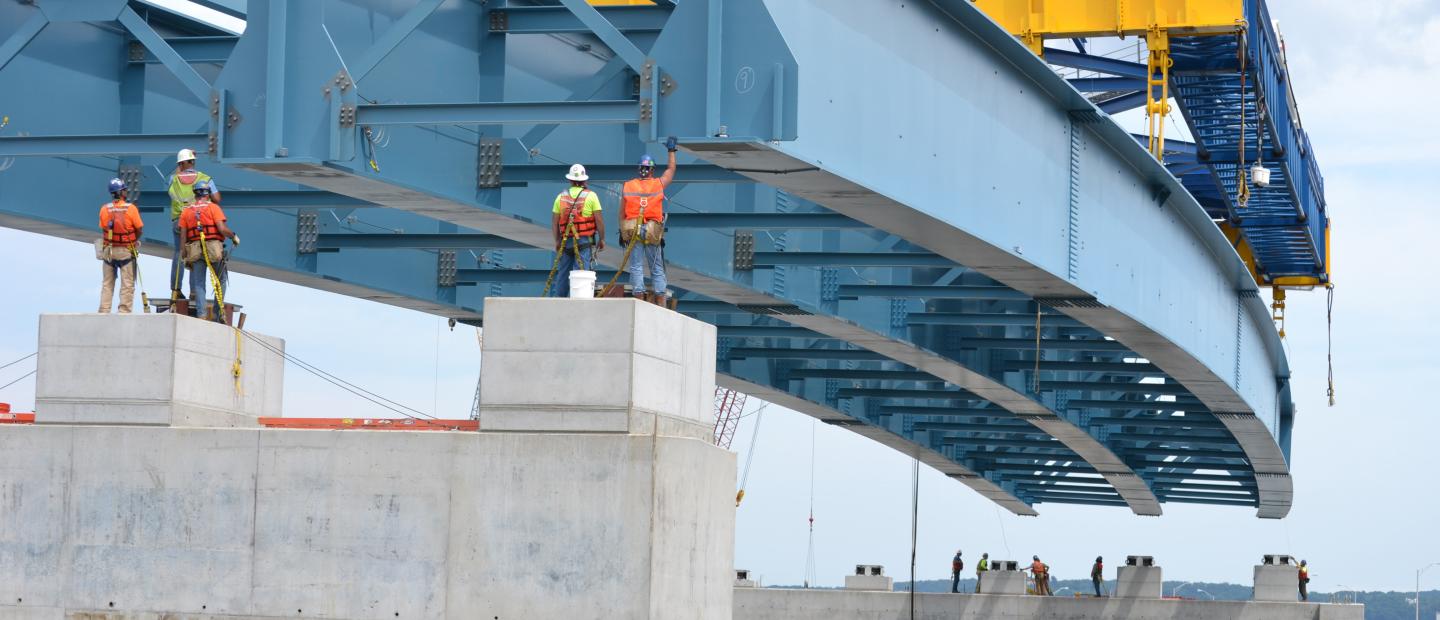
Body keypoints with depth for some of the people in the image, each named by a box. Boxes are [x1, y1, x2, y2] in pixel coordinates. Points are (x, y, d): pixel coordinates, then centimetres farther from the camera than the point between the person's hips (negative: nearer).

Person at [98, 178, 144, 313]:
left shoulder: (104, 209, -4)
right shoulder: (131, 208, -11)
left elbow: (104, 228, -4)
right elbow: (139, 229, -7)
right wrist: (134, 240, 12)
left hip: (108, 250, 3)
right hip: (126, 251, -3)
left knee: (107, 284, 12)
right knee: (127, 284, 4)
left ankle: (104, 311, 10)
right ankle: (124, 311, 0)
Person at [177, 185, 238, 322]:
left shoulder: (186, 211, 11)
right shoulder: (213, 207, 1)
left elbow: (183, 234, 6)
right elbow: (222, 229, -9)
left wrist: (183, 252, 14)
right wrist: (234, 236, 8)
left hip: (195, 250, 2)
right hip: (214, 248, -2)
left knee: (198, 284, 5)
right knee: (221, 280, 14)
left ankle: (201, 314, -7)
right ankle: (219, 313, 8)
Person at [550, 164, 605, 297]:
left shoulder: (561, 197, 6)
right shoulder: (590, 196, -3)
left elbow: (554, 222, 7)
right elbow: (599, 219, -5)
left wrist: (557, 241, 17)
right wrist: (602, 239, 5)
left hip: (566, 241, 3)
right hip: (585, 241, -3)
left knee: (562, 272, 11)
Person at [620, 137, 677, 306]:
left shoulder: (627, 187, 5)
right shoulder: (658, 184, 3)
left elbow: (622, 213, 4)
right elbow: (671, 170, 21)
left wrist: (622, 233, 8)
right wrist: (671, 150, 34)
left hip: (632, 231, 0)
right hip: (653, 232, 0)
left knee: (636, 266, 1)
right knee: (657, 268, 6)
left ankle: (639, 297, -8)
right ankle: (661, 302, 3)